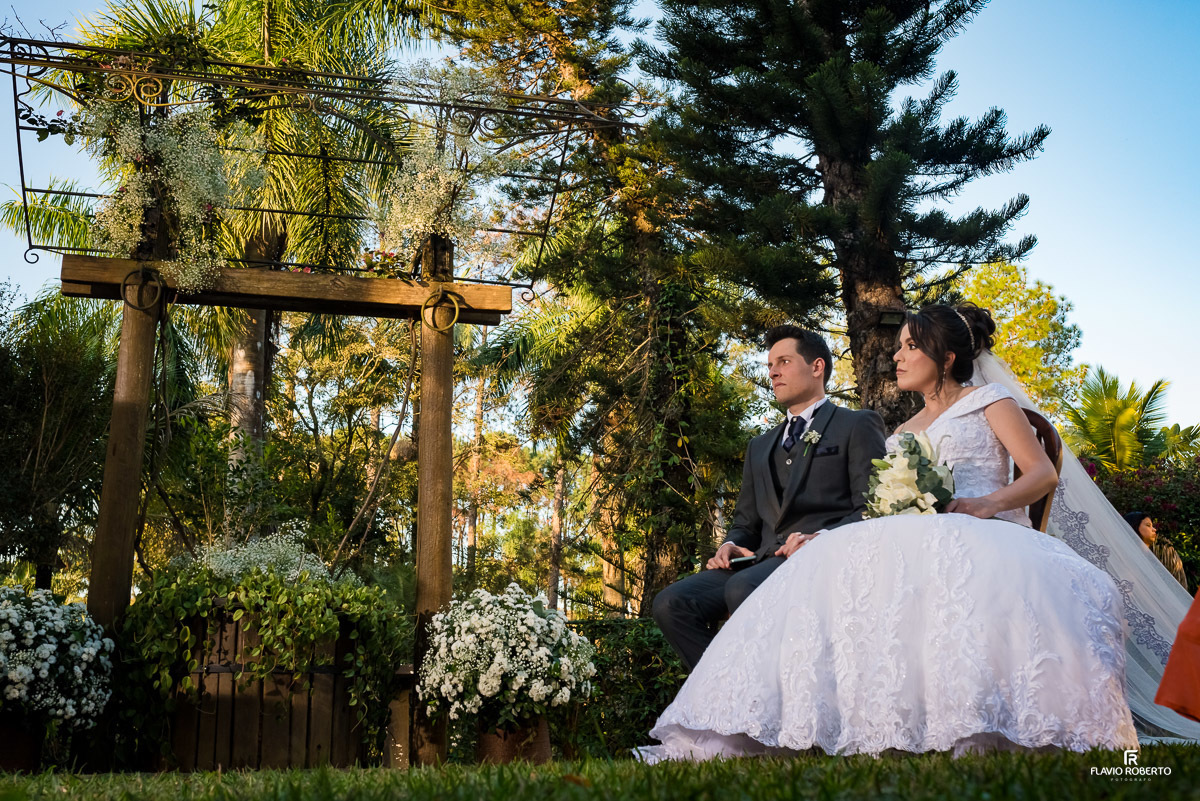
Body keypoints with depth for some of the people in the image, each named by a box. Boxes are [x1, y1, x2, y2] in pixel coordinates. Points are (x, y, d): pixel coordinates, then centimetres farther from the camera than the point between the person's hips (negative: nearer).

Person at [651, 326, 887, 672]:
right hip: (763, 559, 6)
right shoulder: (760, 446, 32)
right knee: (670, 603, -18)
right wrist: (731, 545, 3)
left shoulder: (857, 426, 11)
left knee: (743, 588, -37)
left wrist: (822, 538, -20)